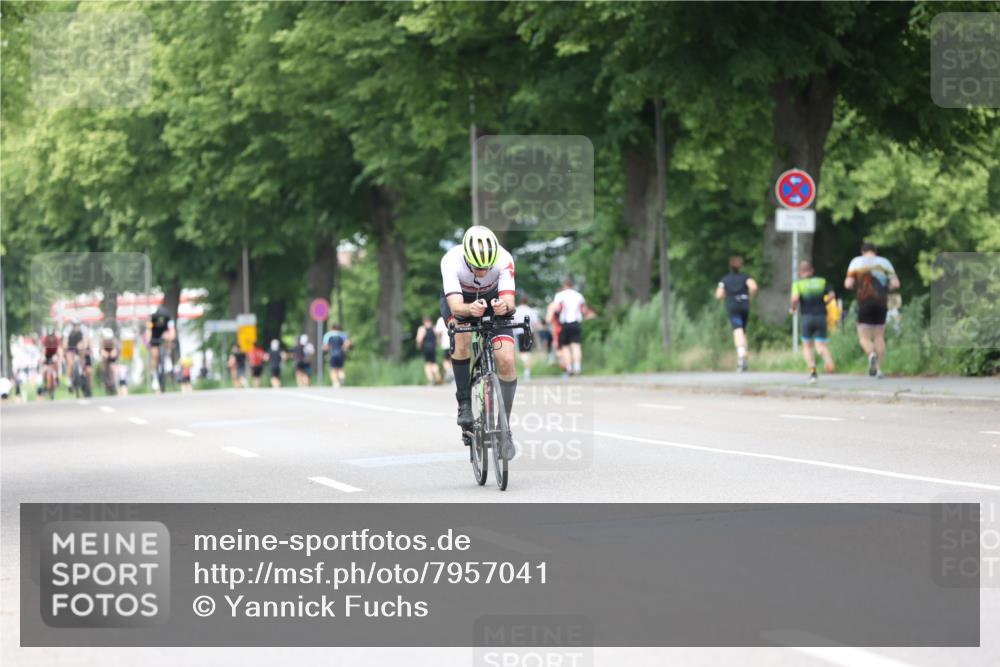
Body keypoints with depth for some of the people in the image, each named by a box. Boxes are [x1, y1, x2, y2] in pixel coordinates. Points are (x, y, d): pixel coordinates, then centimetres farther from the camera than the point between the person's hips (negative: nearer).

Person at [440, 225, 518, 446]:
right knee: (462, 337, -34)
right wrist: (471, 309, -66)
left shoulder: (504, 260, -34)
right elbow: (456, 306, -44)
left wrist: (504, 306, -63)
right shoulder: (451, 261, -36)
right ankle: (464, 403, -19)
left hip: (494, 299, 1)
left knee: (506, 361, -15)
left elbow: (509, 300, -40)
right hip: (459, 300, -1)